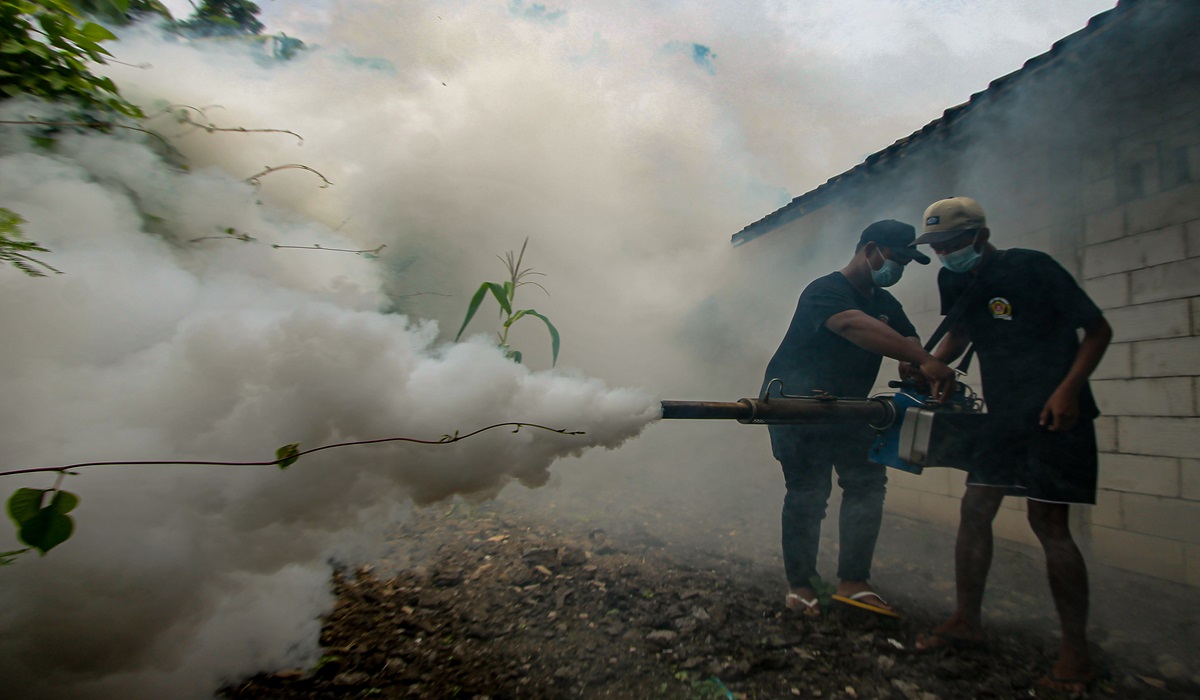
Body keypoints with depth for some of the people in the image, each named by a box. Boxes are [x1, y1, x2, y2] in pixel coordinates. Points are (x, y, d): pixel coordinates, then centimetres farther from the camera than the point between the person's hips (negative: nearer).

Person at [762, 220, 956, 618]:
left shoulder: (884, 304, 11)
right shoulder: (826, 291, -17)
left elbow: (908, 339, -3)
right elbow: (855, 327, -37)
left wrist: (918, 371, -26)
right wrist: (924, 361, -46)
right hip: (795, 403, -8)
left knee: (867, 481, 0)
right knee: (808, 492, -8)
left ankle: (853, 582, 7)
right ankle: (799, 585, 6)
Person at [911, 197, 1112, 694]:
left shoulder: (1031, 267, -12)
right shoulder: (953, 281, 5)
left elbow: (1098, 329, -8)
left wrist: (1068, 389, -19)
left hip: (1055, 414, -6)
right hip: (1002, 413, 6)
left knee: (1048, 522, -7)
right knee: (974, 510, 5)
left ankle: (1075, 650, 9)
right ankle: (967, 621, 18)